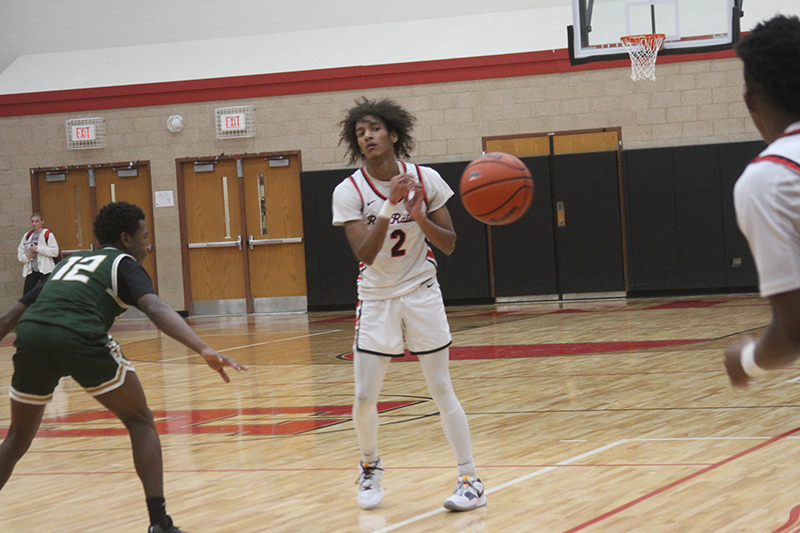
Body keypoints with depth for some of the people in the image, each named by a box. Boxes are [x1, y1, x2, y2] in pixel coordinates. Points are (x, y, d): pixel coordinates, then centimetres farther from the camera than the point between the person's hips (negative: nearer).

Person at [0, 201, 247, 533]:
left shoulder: (69, 262, 35)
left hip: (31, 335, 5)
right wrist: (203, 349, -17)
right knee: (140, 421, 13)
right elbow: (156, 310, -4)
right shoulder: (124, 264, 18)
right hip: (80, 338, -5)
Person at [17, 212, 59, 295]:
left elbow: (55, 251, -10)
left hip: (45, 270, -4)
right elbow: (20, 252, 16)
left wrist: (38, 248, -14)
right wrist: (27, 256, -6)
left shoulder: (48, 235, -2)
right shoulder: (27, 236, 12)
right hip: (31, 271, 4)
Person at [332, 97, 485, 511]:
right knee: (364, 398, -3)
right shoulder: (349, 191, -10)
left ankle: (471, 481, 2)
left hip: (422, 294, 0)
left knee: (441, 390, -3)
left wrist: (419, 216, -22)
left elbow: (449, 245, -5)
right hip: (376, 300, 0)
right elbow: (365, 254, -21)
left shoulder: (426, 180, -7)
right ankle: (370, 466, 25)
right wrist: (390, 207, -31)